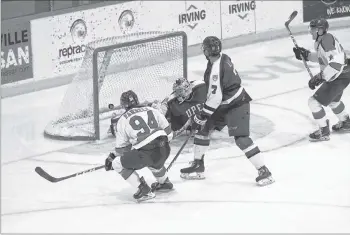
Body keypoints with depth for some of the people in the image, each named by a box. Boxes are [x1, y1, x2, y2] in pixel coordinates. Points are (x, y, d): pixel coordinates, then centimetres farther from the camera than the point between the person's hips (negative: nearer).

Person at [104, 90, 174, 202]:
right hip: (164, 150, 6)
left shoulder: (122, 120, 8)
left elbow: (122, 147, 12)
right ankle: (164, 182, 50)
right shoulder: (151, 110, 16)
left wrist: (112, 157, 32)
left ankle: (144, 190, 4)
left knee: (118, 164, 11)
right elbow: (167, 131, 16)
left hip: (145, 153, -6)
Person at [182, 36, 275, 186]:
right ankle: (198, 166, 22)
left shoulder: (216, 69, -27)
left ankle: (264, 172, -11)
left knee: (241, 139, -15)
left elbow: (215, 97, -28)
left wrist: (202, 116, -20)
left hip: (236, 105, -10)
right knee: (202, 127, 12)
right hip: (224, 103, 10)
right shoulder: (223, 58, 0)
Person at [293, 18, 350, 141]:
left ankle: (324, 132, 3)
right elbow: (322, 57, 22)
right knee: (333, 100, 35)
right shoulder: (321, 41, 4)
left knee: (314, 101, -9)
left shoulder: (327, 40, -27)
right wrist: (306, 54, 10)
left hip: (340, 77, -11)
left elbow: (337, 62, -37)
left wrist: (320, 77, -37)